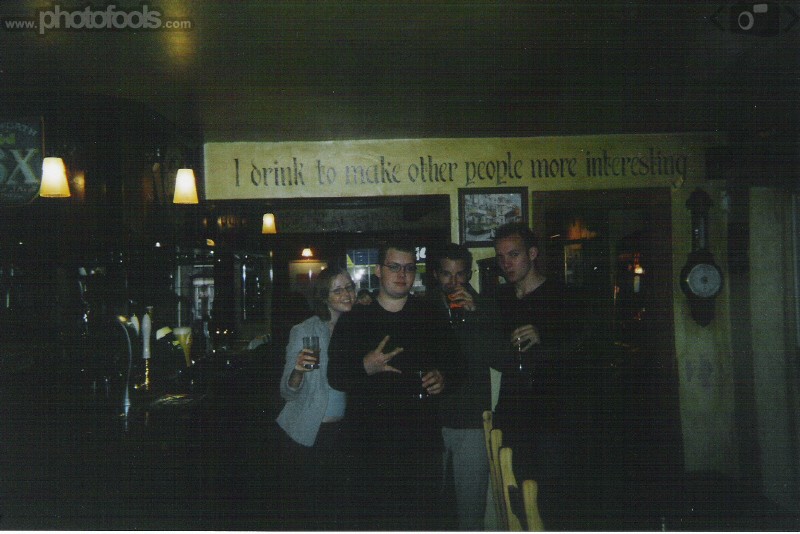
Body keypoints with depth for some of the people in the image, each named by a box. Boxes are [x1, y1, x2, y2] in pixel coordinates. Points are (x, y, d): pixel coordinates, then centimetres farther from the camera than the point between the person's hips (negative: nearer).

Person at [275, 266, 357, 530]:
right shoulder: (303, 332, -9)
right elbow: (287, 393, -11)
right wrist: (298, 370, -30)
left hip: (344, 430, 4)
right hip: (308, 435, -4)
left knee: (336, 507, 14)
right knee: (305, 509, 3)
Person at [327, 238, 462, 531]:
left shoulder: (431, 317, 10)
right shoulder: (354, 320, 5)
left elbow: (452, 363, 17)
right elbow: (335, 377, 2)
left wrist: (443, 379, -5)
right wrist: (366, 366, -16)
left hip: (422, 438, 1)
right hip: (371, 438, -1)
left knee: (426, 515, 2)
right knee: (372, 516, 0)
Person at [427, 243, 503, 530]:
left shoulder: (483, 309, 8)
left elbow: (499, 359, -4)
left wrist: (473, 315, -11)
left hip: (471, 422, 1)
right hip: (430, 420, -1)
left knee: (471, 508, 6)